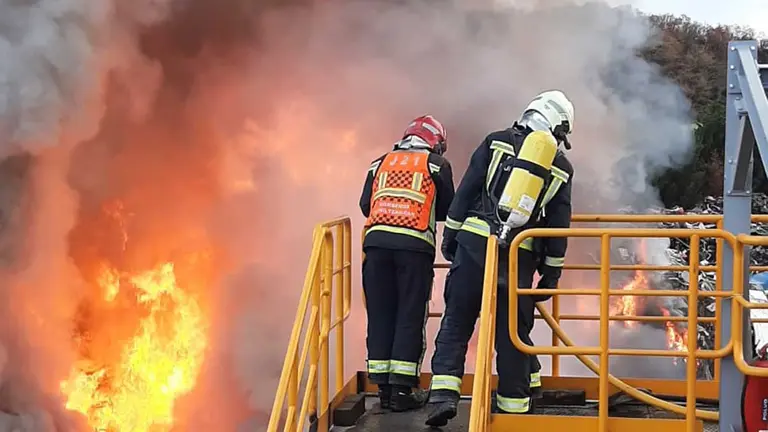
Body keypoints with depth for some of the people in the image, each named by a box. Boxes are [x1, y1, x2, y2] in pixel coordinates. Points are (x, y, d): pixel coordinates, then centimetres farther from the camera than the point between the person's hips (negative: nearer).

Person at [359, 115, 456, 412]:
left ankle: (383, 387, 11)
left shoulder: (380, 163, 21)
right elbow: (447, 209, 15)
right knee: (410, 317, 2)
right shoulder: (437, 164, 12)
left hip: (376, 242, 3)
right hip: (415, 245, -3)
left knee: (380, 315, 8)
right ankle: (402, 389, 1)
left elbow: (365, 205, 18)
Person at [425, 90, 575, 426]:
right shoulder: (562, 168, 11)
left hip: (474, 243, -1)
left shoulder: (496, 143, 7)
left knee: (456, 322, 4)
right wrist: (551, 274, 17)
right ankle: (514, 405, 17)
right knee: (514, 332, 11)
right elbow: (559, 226, 11)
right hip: (520, 256, 1)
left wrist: (450, 235, 11)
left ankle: (444, 393, -7)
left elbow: (466, 192, 4)